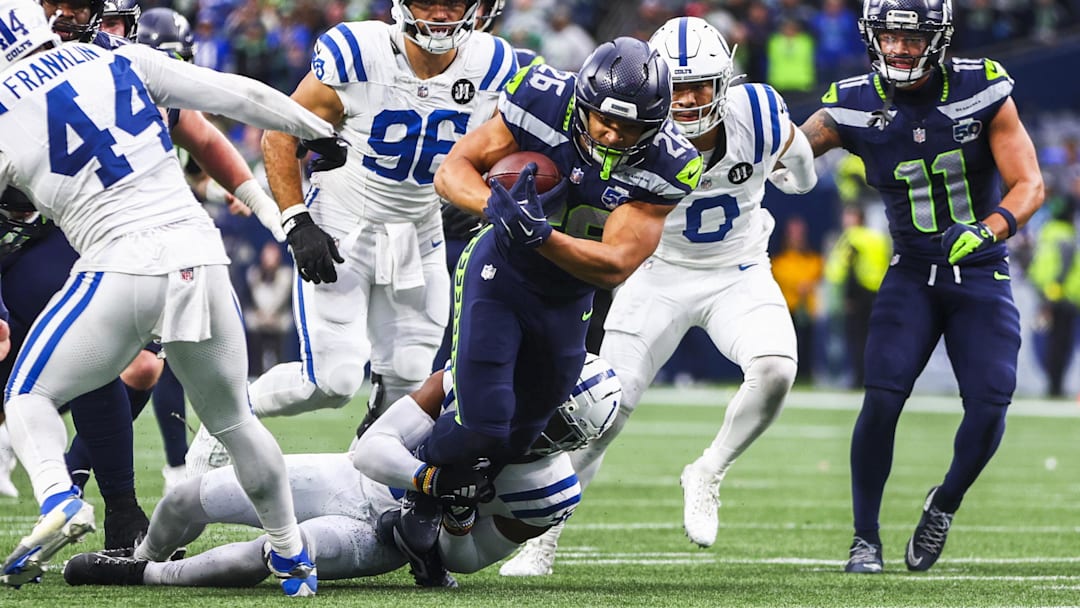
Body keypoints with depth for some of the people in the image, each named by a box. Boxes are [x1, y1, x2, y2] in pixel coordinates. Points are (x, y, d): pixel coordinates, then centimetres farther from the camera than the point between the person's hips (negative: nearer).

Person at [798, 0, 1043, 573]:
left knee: (988, 406, -15)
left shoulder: (982, 91, -11)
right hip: (912, 273, 1)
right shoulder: (855, 105, -7)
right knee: (882, 398, -17)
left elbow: (1029, 185, -12)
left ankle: (945, 503, 16)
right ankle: (865, 538, 0)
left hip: (981, 274, 0)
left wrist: (987, 229, -31)